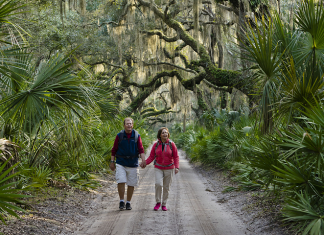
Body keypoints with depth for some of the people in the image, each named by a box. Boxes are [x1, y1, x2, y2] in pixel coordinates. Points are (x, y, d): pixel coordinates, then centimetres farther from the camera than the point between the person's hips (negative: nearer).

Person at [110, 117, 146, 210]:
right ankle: (121, 201, 2)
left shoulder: (136, 136, 1)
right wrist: (112, 162, 3)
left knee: (131, 184, 4)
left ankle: (128, 203, 18)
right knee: (121, 182, -13)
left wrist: (143, 160, -16)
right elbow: (114, 149, 6)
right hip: (121, 163, -1)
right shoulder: (119, 135, 0)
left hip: (133, 164, 1)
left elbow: (141, 149, -2)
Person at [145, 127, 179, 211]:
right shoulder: (156, 144, 0)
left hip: (169, 168, 0)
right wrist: (145, 163, -13)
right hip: (158, 168, 0)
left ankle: (164, 204, 18)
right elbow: (151, 157, 3)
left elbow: (176, 157, 1)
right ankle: (158, 202, -1)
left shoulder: (171, 144, -3)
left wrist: (176, 167, -12)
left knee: (166, 187, 3)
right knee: (158, 184, -18)